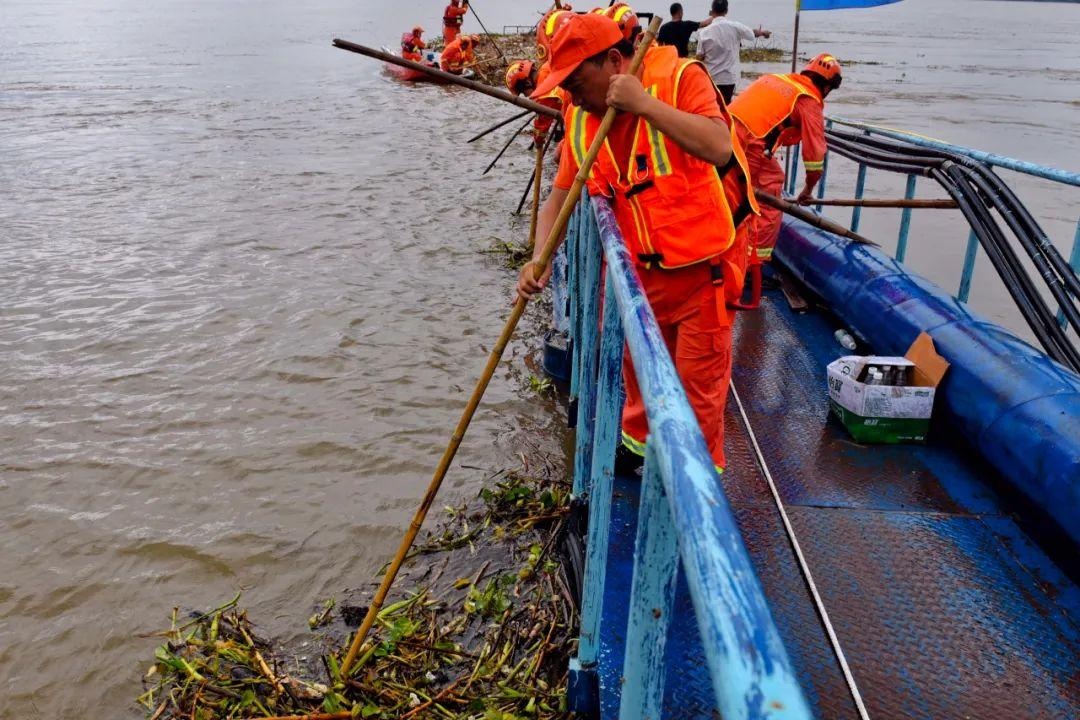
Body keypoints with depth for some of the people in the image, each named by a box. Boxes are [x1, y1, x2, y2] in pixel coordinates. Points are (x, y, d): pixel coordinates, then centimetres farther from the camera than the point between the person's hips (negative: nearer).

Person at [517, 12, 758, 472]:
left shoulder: (680, 78, -15)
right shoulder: (581, 121, 0)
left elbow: (719, 148, -30)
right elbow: (559, 198, 3)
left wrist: (644, 104, -30)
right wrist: (540, 258, -14)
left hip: (702, 268, -5)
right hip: (643, 269, 5)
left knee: (699, 382, 5)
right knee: (637, 365, 19)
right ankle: (638, 442, 45)